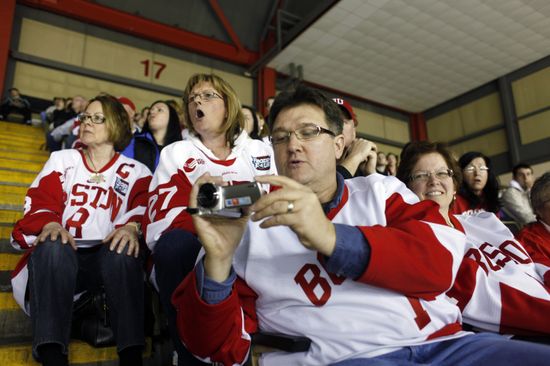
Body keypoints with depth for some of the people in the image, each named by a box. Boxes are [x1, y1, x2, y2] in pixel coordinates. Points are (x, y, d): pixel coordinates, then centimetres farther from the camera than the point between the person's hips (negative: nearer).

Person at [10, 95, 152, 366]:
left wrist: (132, 227, -28)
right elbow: (40, 203, 5)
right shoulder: (62, 159, 18)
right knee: (52, 247, -32)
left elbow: (145, 208, -4)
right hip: (60, 257, 2)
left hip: (109, 257, -1)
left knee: (124, 247, -34)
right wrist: (51, 225, -19)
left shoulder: (135, 171, 13)